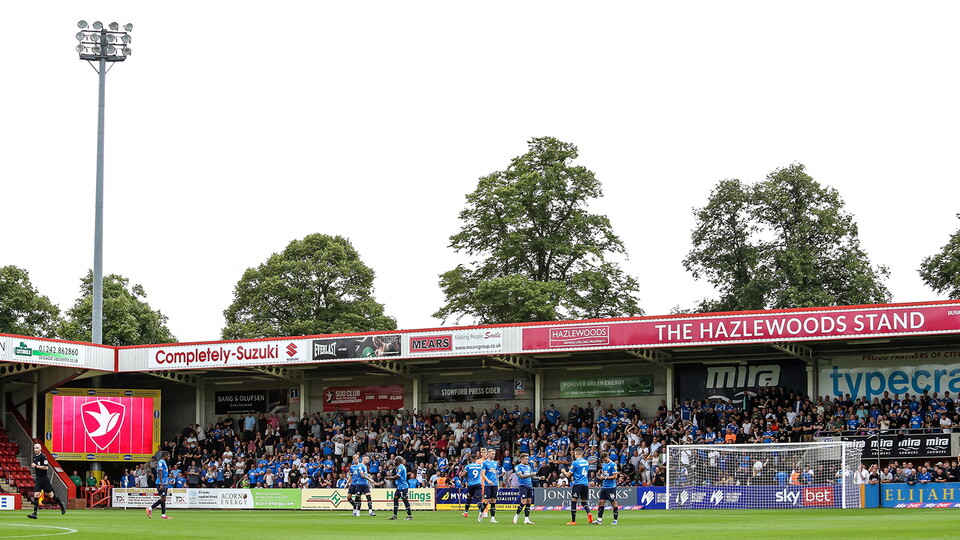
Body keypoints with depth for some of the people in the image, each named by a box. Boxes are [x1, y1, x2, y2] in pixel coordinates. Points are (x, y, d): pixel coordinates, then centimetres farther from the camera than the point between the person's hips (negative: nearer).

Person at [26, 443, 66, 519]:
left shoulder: (43, 457, -13)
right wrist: (32, 465, 9)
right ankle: (35, 514, -8)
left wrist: (36, 466, -19)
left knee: (50, 495, 5)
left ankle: (61, 504, 29)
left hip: (44, 478, -7)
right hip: (38, 479, 7)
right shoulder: (35, 457, 11)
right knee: (36, 495, -5)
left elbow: (46, 467, -21)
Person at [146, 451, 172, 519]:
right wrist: (161, 484, -23)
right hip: (161, 483, -10)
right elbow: (160, 473, -18)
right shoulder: (161, 462, -11)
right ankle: (150, 508, -5)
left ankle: (163, 515, 5)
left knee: (163, 499, 6)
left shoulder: (164, 462, 19)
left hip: (164, 483, 10)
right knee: (163, 499, -12)